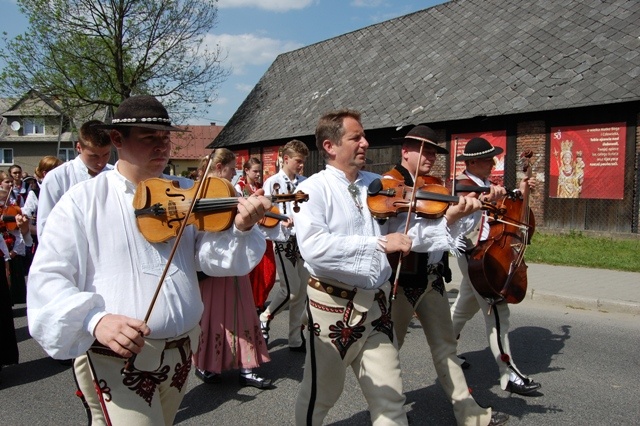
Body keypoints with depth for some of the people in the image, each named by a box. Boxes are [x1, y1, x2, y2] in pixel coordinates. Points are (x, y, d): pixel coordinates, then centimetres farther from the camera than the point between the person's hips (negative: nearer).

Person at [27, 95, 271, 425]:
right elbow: (47, 278, -11)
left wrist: (240, 229, -28)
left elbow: (211, 258, -7)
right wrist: (94, 319, -29)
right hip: (116, 355, -4)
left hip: (181, 351, 5)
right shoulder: (83, 201, -7)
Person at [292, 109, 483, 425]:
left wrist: (448, 220, -15)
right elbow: (313, 247, -26)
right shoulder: (313, 189, -10)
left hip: (376, 304, 4)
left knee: (390, 399, 12)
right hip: (333, 305, -4)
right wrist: (379, 244, -27)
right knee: (320, 394, 16)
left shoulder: (379, 186, 5)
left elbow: (409, 233, 2)